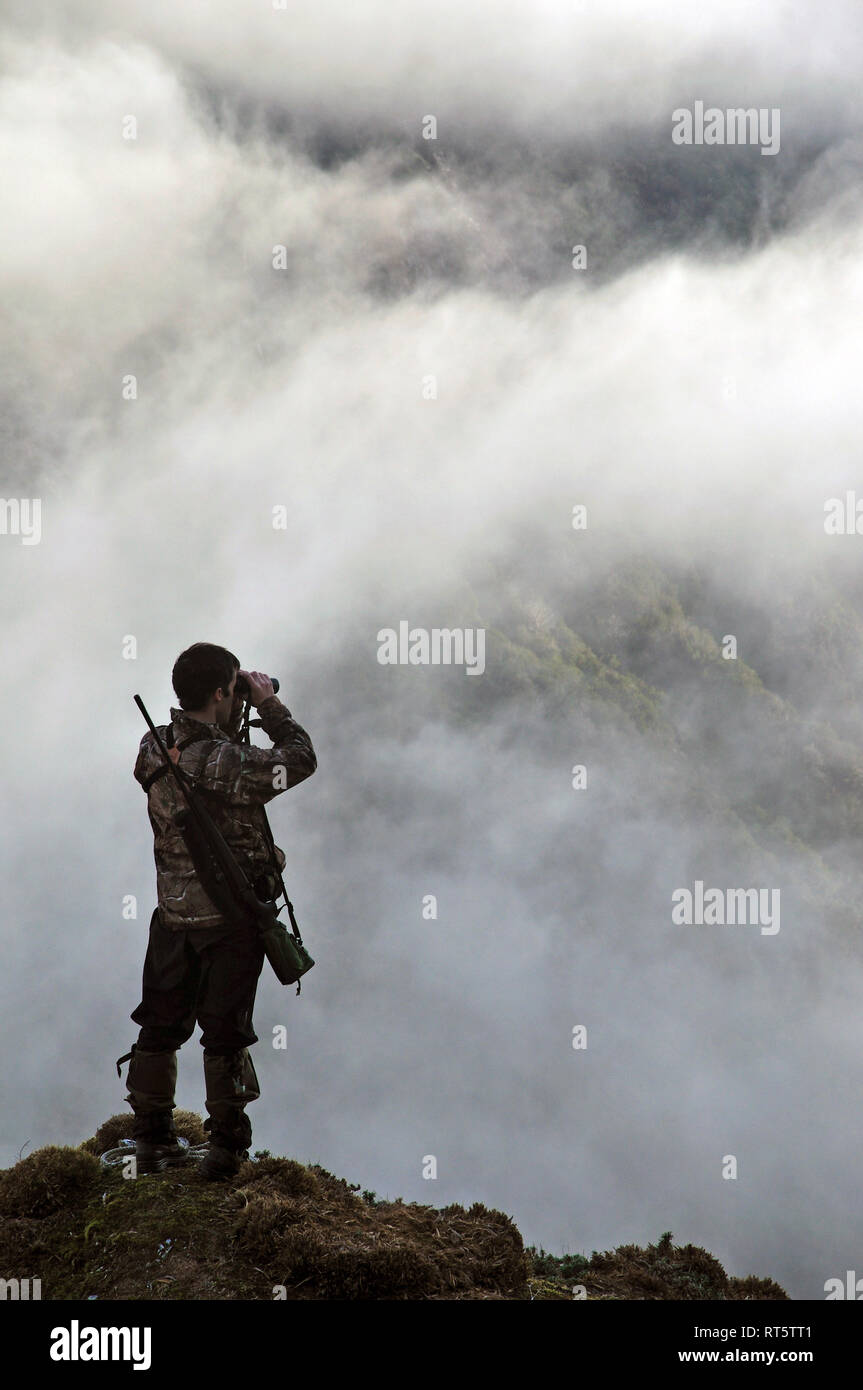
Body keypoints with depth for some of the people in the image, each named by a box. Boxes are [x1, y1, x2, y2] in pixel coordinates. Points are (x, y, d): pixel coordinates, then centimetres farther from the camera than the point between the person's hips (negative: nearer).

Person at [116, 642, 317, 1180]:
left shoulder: (154, 750, -4)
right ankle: (226, 1146, 13)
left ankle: (153, 1140, 25)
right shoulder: (225, 763, -25)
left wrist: (234, 722, 7)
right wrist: (270, 704, -5)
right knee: (226, 1033, 6)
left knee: (162, 1025, 16)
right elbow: (301, 760, -14)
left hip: (173, 915, 6)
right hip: (229, 919, -6)